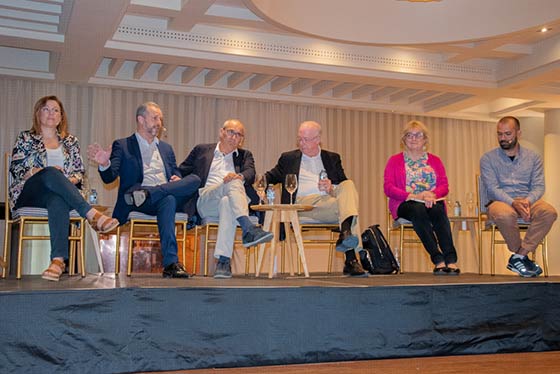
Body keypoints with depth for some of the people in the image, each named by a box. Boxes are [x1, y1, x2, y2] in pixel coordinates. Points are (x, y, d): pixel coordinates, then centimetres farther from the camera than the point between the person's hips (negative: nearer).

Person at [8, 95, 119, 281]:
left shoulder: (70, 141, 23)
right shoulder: (26, 138, 17)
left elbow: (80, 171, 16)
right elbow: (16, 169, 5)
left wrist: (70, 180, -7)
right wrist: (40, 172, -12)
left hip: (58, 193, 1)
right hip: (29, 193, -1)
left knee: (58, 201, -39)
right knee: (51, 173, -37)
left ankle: (58, 259, -56)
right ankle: (91, 214, -47)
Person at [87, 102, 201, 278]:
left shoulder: (166, 148, 28)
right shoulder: (122, 146, 12)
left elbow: (176, 175, 25)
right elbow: (110, 177, 0)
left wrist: (177, 179, -1)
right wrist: (104, 164, -24)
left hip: (169, 195, 5)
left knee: (195, 180, -25)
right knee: (168, 200, -38)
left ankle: (144, 194, -33)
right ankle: (171, 263, -41)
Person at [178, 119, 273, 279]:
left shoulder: (245, 155, 26)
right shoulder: (202, 150, 25)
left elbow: (251, 173, 5)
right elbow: (182, 171, 24)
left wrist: (240, 176, -19)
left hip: (230, 199, 1)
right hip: (204, 200, -1)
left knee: (227, 202, -39)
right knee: (233, 183, -33)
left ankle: (223, 260, -47)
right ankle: (248, 229, -51)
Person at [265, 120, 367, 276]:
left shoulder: (332, 158, 24)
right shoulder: (288, 159, 24)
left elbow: (345, 186, 15)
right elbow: (271, 176, 22)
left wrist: (331, 188, -8)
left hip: (331, 198, 2)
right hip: (304, 203, -2)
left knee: (349, 184, -31)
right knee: (344, 206, -31)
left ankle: (346, 232, -49)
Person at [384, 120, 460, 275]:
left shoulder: (435, 161, 20)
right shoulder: (394, 161, 13)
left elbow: (444, 186, 9)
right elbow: (388, 188, -1)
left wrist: (432, 194, -15)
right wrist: (413, 196, -16)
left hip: (432, 202, 2)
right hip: (405, 204, -2)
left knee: (438, 210, -35)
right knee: (418, 210, -38)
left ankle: (451, 259, -44)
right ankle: (438, 259, -45)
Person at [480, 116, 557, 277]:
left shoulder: (533, 157, 13)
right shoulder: (488, 158, 6)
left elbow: (538, 186, 3)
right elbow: (492, 188, -7)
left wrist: (528, 201, -20)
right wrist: (513, 202, -24)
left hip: (527, 201, 3)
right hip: (500, 202, -2)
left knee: (549, 212, -31)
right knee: (505, 214, -39)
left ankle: (518, 258, -21)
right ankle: (523, 256, -12)